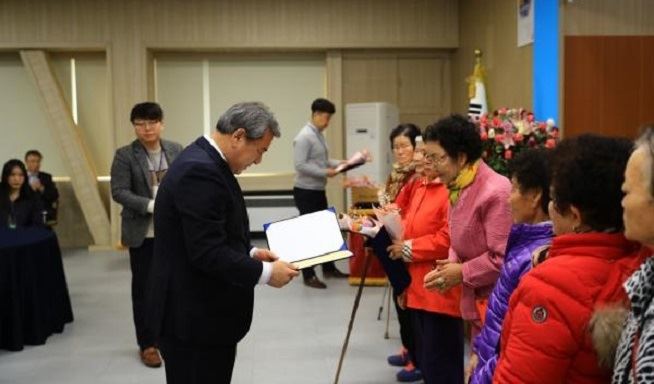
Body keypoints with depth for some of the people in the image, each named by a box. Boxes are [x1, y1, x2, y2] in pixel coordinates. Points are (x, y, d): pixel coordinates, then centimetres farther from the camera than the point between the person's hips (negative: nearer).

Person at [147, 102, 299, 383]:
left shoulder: (205, 161, 10)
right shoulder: (200, 170, -23)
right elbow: (208, 253, -27)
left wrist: (251, 253, 6)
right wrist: (265, 273, -19)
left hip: (204, 311, 10)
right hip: (194, 317, -10)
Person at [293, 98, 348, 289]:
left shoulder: (319, 135, 11)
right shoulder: (304, 136, -18)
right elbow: (300, 165, -24)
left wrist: (339, 163, 2)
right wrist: (325, 172, -22)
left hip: (318, 191, 9)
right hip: (306, 192, -9)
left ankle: (329, 268, 30)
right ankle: (309, 276, 8)